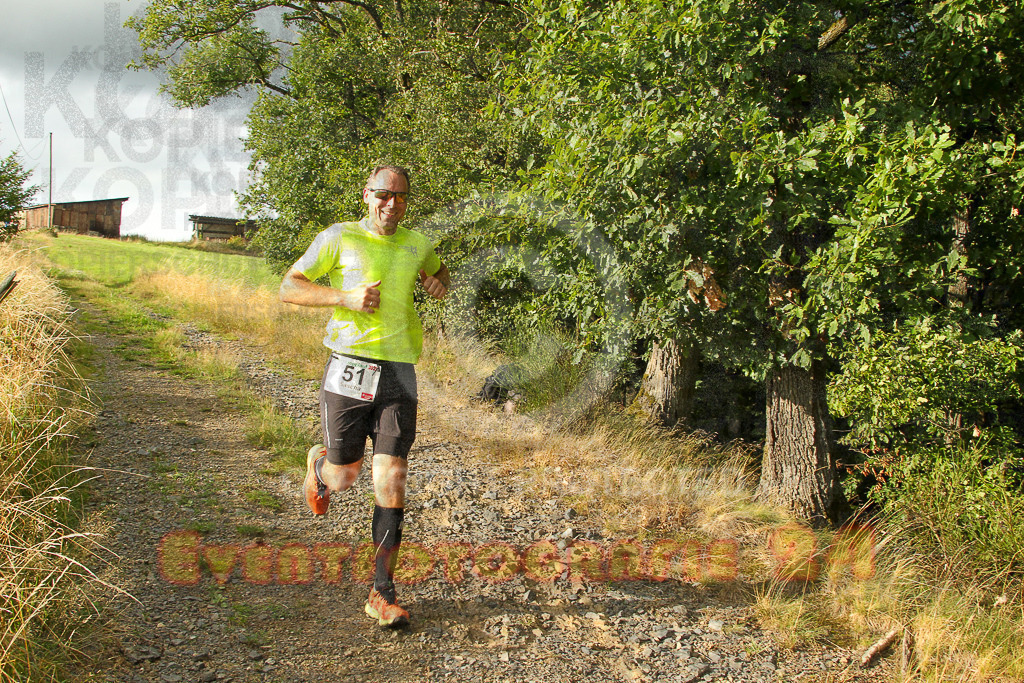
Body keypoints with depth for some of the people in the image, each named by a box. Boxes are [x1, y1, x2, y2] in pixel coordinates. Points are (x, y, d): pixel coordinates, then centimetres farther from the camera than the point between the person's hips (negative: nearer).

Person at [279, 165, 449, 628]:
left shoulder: (417, 245, 11)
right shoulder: (339, 238, -1)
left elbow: (437, 271, 34)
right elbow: (289, 287, 0)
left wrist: (439, 284, 9)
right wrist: (344, 297, -15)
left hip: (398, 375, 2)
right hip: (349, 368, -2)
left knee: (390, 479, -6)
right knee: (343, 478, 8)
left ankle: (382, 594, 1)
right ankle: (318, 466, 48)